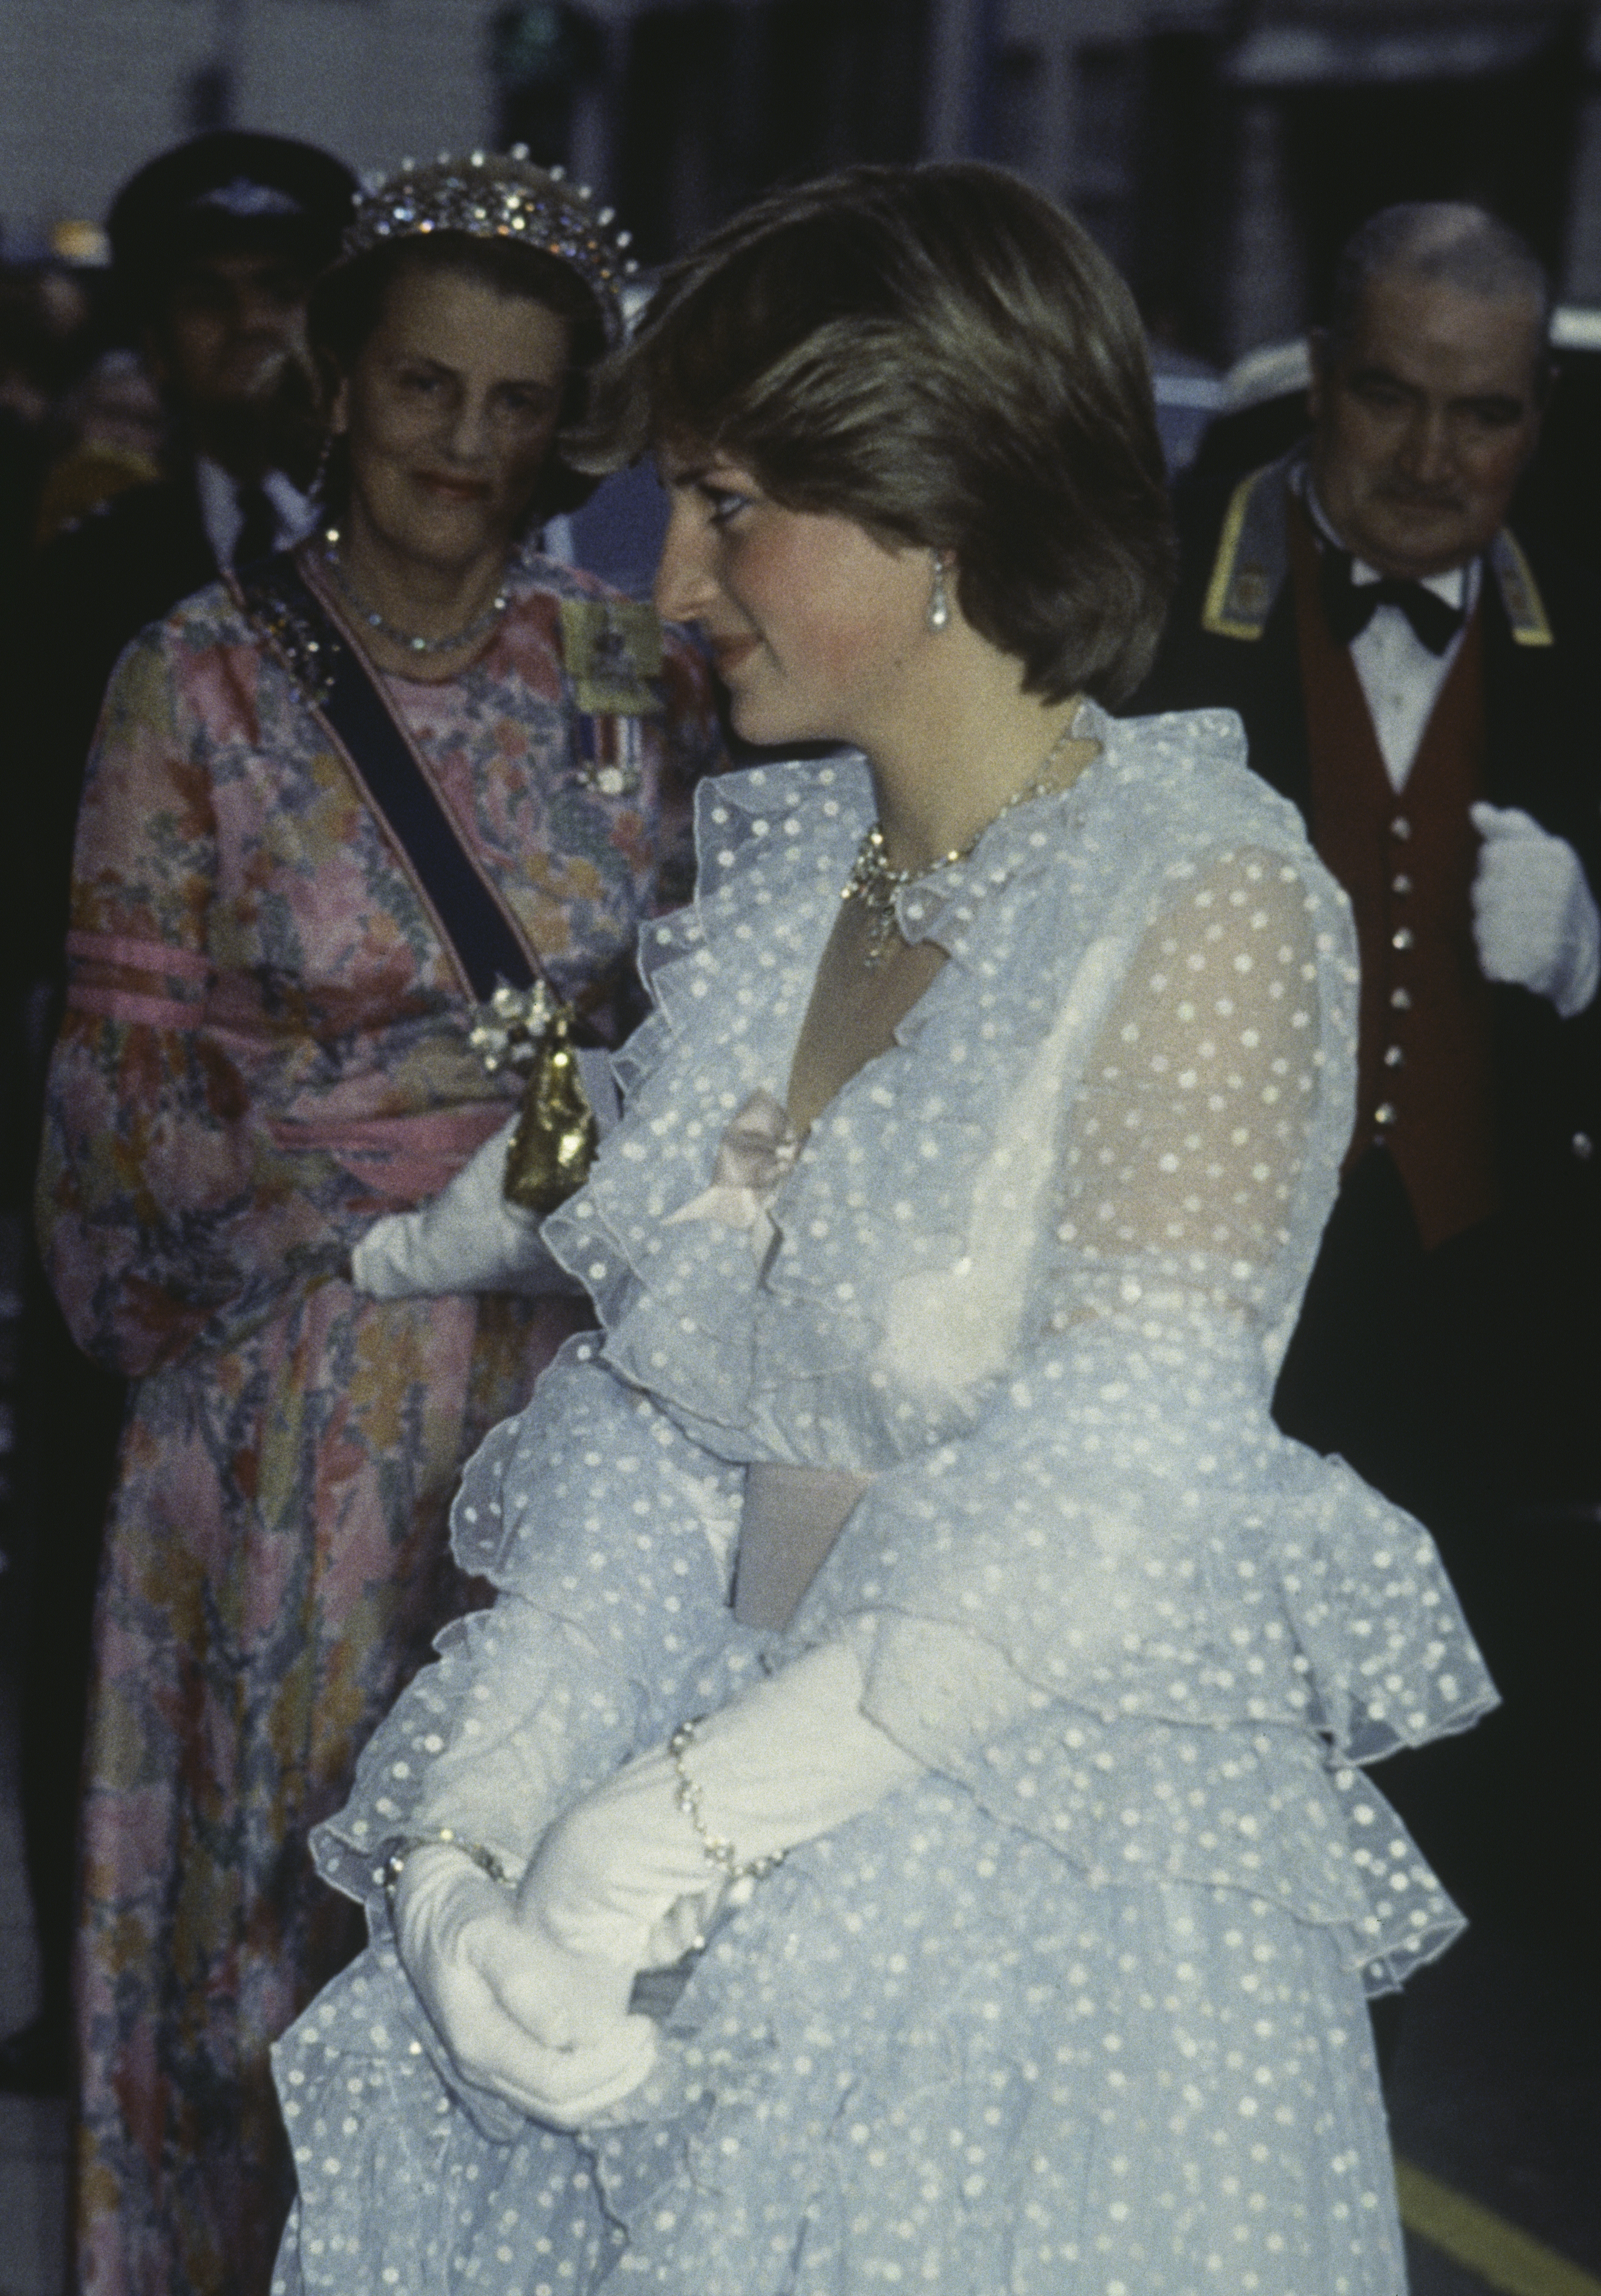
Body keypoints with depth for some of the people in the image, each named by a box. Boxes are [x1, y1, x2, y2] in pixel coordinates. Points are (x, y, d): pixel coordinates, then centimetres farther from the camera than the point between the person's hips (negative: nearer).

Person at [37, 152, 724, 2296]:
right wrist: (418, 1218, -16)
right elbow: (133, 1089, -5)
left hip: (583, 1384, 2)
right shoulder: (202, 681, -2)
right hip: (302, 1409, -2)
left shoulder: (643, 673, 5)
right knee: (294, 1897, 5)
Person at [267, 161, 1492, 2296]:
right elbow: (649, 1421, 5)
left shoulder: (1210, 902, -15)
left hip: (1056, 1923, -6)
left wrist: (633, 1855, -21)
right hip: (728, 1905, 6)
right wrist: (474, 1820, -8)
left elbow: (1086, 1538, -20)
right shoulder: (778, 866, 5)